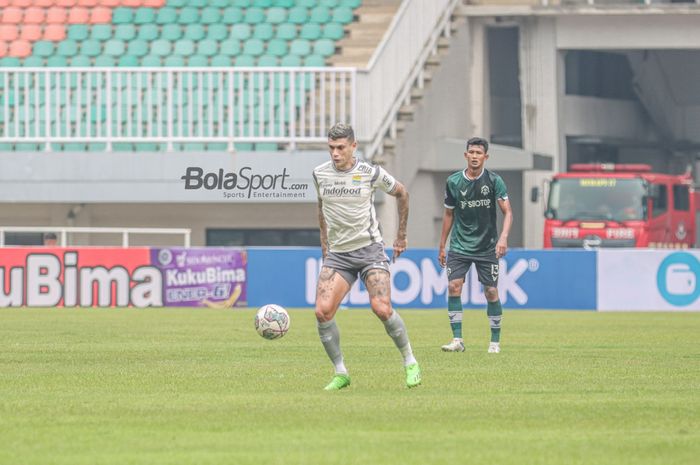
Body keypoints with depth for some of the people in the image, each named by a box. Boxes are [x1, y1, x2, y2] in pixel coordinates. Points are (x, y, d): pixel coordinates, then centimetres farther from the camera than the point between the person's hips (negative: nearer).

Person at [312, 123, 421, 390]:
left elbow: (401, 194, 11)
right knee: (323, 311, -15)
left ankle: (410, 364, 3)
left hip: (370, 249, -3)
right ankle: (340, 373, -2)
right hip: (337, 254, 3)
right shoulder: (320, 174, 2)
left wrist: (401, 235, 15)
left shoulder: (370, 173, -6)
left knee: (382, 309, -19)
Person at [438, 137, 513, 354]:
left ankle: (495, 341, 13)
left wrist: (503, 237, -27)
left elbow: (507, 211, -10)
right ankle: (457, 340, -10)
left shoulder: (494, 181, -6)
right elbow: (449, 214, 11)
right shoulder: (454, 182, 0)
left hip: (487, 247, -1)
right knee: (453, 286, -14)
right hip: (460, 245, 1)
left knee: (491, 291, -1)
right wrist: (442, 246, 12)